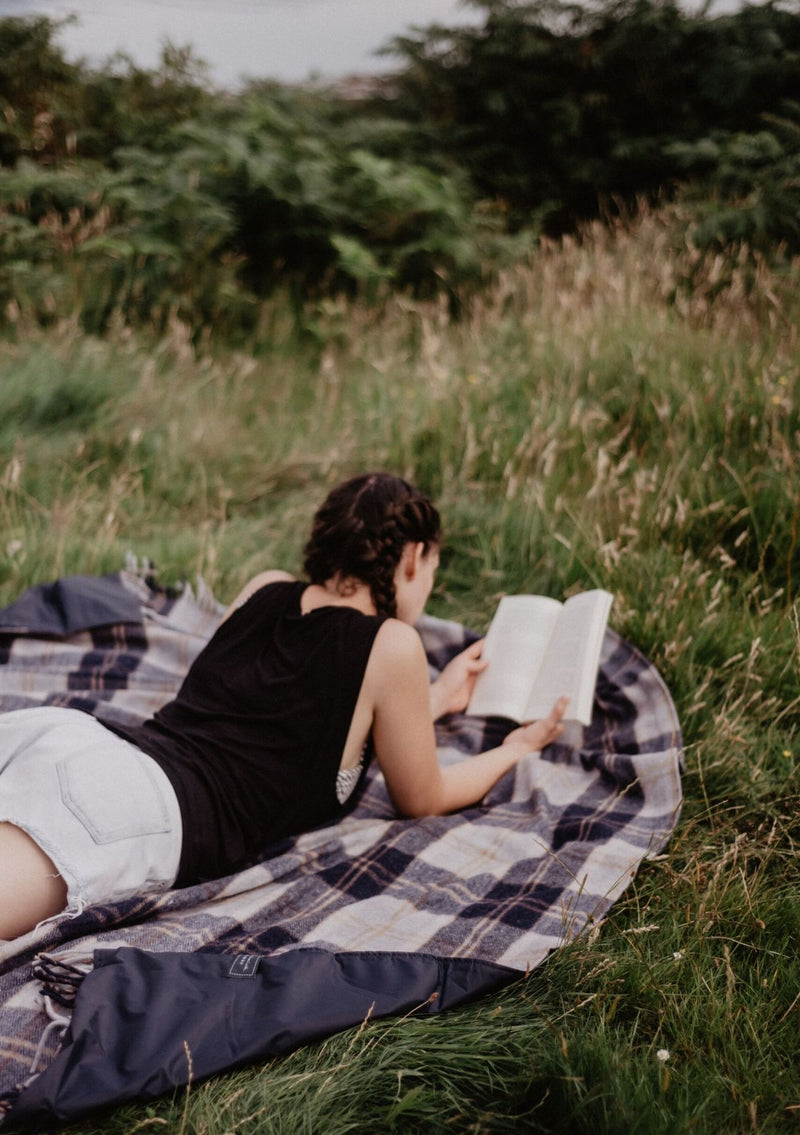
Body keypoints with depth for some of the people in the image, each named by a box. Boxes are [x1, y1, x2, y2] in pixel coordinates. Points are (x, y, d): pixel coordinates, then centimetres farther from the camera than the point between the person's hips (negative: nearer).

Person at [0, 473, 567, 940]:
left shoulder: (266, 589, 24)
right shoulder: (392, 646, 5)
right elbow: (421, 798, 19)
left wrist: (436, 699, 51)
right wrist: (516, 749, 36)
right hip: (148, 804, -7)